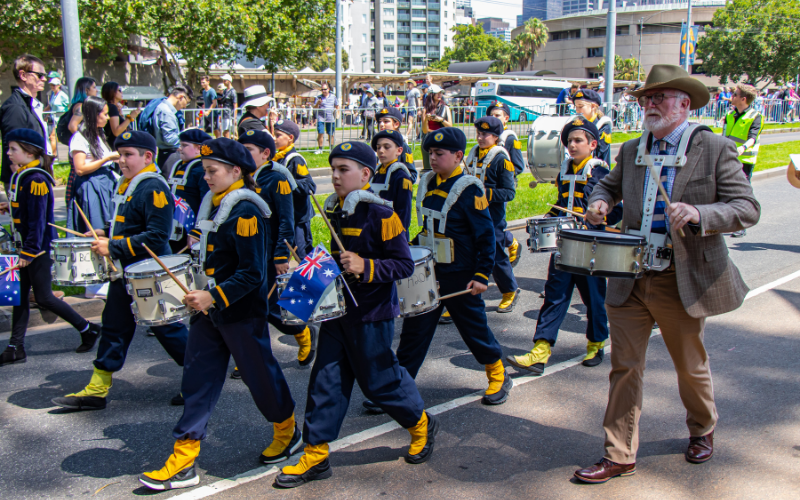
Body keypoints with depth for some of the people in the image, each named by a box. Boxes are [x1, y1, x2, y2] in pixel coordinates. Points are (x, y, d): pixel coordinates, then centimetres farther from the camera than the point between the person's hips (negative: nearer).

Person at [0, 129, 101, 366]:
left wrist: (29, 252, -21)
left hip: (40, 248, -9)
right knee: (20, 295, 9)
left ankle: (88, 329, 12)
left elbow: (38, 219, -22)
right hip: (26, 246, 9)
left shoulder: (36, 180, -19)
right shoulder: (21, 176, 9)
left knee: (43, 297, -2)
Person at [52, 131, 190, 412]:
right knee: (114, 328, 13)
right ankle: (96, 390, 22)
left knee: (166, 328, 0)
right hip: (124, 273, 9)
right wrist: (107, 233, 9)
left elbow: (157, 236, -25)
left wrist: (114, 247, -23)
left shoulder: (154, 188, -18)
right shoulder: (127, 185, 12)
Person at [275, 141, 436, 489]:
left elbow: (405, 265, -17)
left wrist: (366, 267, -27)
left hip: (371, 315, -7)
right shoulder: (336, 211, 7)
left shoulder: (380, 214, -16)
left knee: (378, 379, 5)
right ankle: (315, 456, 14)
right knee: (326, 379, 6)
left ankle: (421, 425, 32)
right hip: (338, 308, 7)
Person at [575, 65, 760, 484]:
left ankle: (702, 430, 45)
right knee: (624, 367, 4)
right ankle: (619, 456, 16)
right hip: (629, 280, 3)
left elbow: (748, 208, -12)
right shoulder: (631, 150, 8)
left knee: (691, 366, 17)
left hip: (684, 282, -3)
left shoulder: (715, 149, -7)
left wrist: (698, 214, -29)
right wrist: (600, 200, 2)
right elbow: (611, 184, 26)